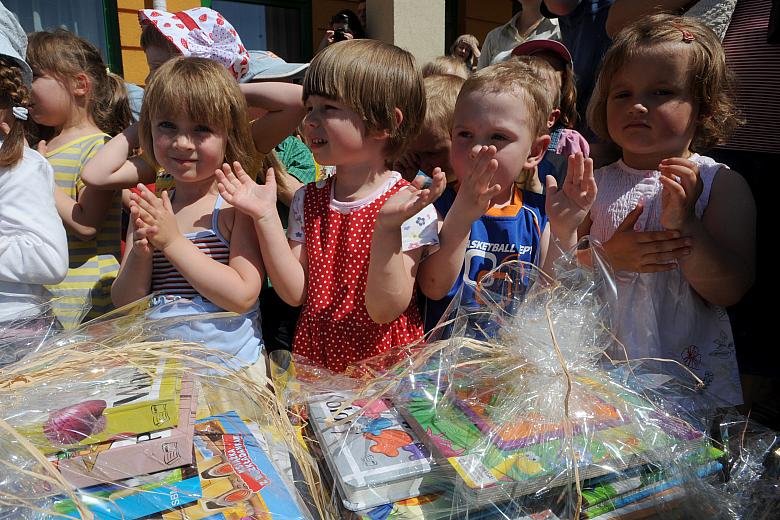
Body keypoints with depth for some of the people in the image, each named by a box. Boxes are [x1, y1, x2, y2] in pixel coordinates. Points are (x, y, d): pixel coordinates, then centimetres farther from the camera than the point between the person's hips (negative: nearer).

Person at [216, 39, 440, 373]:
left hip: (385, 366, -4)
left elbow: (384, 311, -15)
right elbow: (296, 294, -2)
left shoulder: (410, 207, -10)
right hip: (314, 356, 4)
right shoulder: (307, 201, 4)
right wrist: (265, 216, -9)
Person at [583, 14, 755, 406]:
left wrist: (686, 224, -19)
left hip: (690, 369, -1)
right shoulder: (594, 185, 4)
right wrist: (606, 258, -14)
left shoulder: (721, 184, -1)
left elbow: (730, 292, -8)